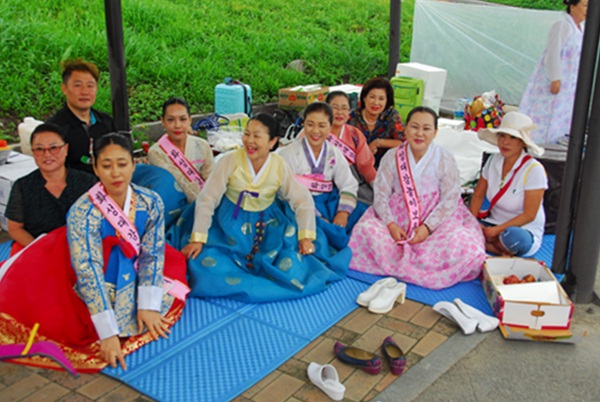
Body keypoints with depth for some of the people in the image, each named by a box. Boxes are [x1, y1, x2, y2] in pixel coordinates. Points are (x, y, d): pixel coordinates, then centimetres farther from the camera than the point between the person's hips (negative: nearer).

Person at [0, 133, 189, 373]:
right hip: (96, 291, -4)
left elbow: (152, 254, -9)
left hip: (135, 279, 5)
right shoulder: (83, 213, -24)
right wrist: (108, 333, -31)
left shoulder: (151, 203, -12)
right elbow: (89, 274, -27)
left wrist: (148, 306, -18)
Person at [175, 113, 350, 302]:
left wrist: (306, 237, -16)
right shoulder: (230, 160, -15)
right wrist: (197, 239, -18)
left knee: (287, 265, -17)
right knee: (208, 262, -21)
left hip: (267, 225, 1)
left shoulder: (279, 166, -9)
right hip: (231, 225, -1)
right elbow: (207, 199, -15)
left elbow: (303, 201, -6)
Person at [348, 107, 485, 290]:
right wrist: (390, 224, -17)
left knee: (456, 242, -29)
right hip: (398, 215, 1)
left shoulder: (445, 160, -3)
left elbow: (450, 199, -5)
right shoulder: (392, 157, 0)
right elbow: (381, 195, -2)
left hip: (436, 217, -1)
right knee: (367, 230, -25)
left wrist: (427, 227, -18)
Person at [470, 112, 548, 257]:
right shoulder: (493, 161, 1)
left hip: (524, 231, -6)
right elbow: (478, 195, 5)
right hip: (493, 223, 6)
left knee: (512, 237, -41)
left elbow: (529, 215, -17)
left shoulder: (534, 169, -17)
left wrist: (497, 230, -22)